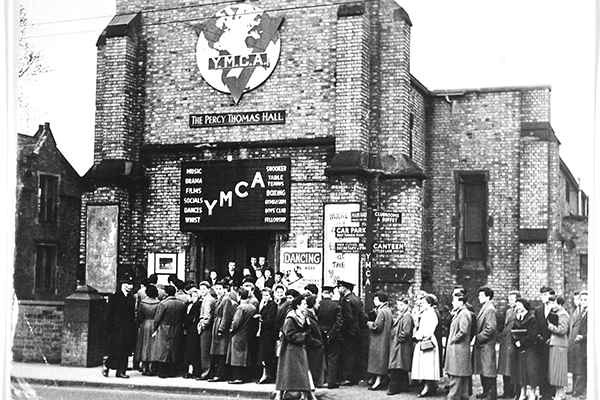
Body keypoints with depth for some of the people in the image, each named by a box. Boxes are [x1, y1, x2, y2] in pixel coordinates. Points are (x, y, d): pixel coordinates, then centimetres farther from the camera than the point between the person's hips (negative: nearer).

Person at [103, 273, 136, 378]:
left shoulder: (131, 298, 12)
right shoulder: (114, 297, -4)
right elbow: (108, 314, -5)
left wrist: (133, 329, 9)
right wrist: (108, 328, -10)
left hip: (128, 330, 5)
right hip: (116, 329, -5)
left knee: (125, 352, 4)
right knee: (115, 351, -6)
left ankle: (121, 371, 8)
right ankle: (106, 367, 13)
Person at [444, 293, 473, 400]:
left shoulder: (464, 314, -16)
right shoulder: (458, 313, 16)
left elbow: (463, 331, -24)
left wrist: (453, 339, -16)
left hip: (459, 349, -10)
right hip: (456, 349, 10)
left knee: (456, 376, -8)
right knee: (463, 378, 14)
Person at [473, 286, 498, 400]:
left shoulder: (490, 309, -16)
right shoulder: (483, 309, 13)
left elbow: (491, 328, -22)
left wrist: (478, 338, -17)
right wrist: (476, 337, 7)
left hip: (487, 345, -10)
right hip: (480, 345, 10)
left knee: (488, 371, -3)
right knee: (482, 371, 16)